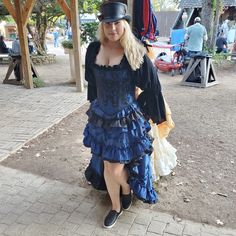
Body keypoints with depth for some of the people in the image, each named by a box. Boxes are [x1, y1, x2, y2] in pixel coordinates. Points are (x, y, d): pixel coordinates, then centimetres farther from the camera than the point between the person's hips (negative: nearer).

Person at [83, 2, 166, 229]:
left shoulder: (135, 53, -15)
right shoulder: (94, 50, -2)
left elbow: (151, 86, -7)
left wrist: (152, 115, 0)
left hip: (126, 120, -4)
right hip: (101, 118, 5)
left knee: (115, 169, 2)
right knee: (106, 167, 15)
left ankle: (127, 189, 40)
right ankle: (115, 207, 42)